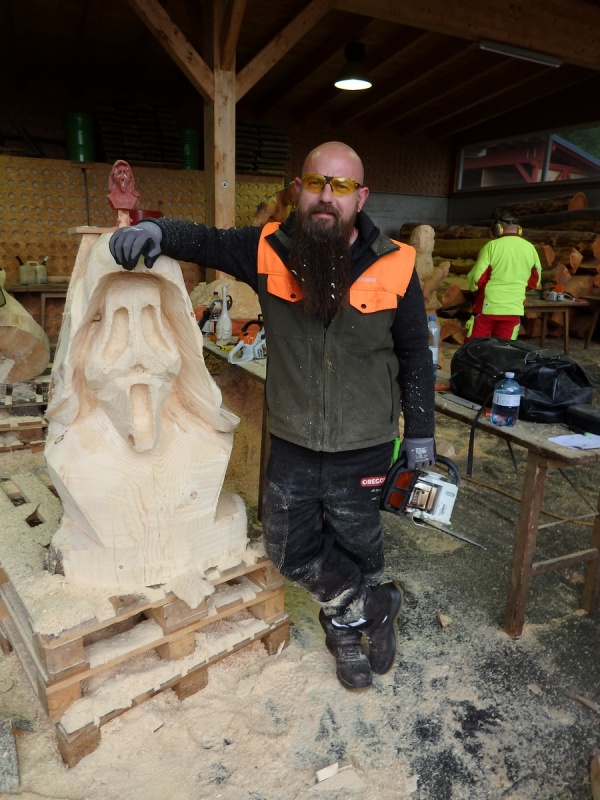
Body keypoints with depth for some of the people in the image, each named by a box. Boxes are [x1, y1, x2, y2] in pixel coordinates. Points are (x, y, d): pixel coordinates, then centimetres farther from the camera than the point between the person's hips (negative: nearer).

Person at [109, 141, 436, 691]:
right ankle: (374, 607, 36)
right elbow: (205, 241, 5)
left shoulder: (393, 265, -10)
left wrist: (420, 429, 3)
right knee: (290, 549, 12)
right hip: (292, 442, 2)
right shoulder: (270, 249, -7)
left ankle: (346, 627, 46)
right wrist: (157, 230, -18)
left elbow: (415, 355, -1)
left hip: (363, 446, -2)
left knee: (355, 543, 16)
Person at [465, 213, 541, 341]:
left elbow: (477, 277, -9)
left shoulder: (492, 246, -7)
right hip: (514, 308, 3)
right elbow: (535, 282, 14)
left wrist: (476, 290, 11)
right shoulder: (530, 248, 6)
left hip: (487, 306, -3)